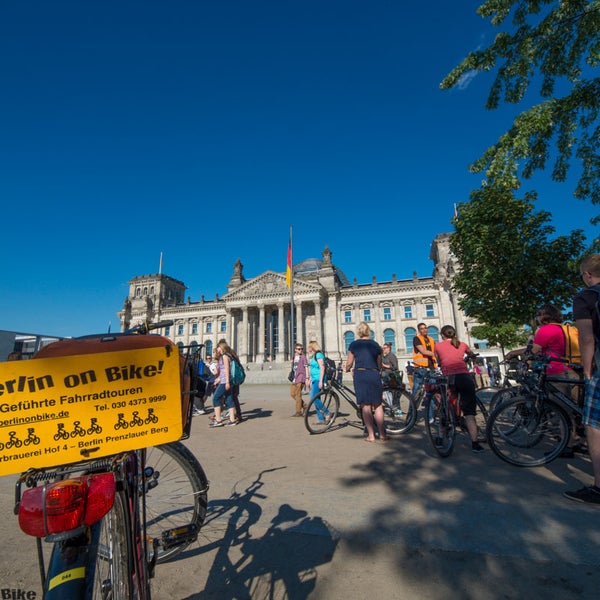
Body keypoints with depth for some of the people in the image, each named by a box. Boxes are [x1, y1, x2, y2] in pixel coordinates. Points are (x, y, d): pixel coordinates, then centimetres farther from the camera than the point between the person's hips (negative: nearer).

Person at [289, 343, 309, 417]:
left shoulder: (303, 357, -4)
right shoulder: (294, 357, 15)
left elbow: (306, 368, -8)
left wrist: (307, 378, -14)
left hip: (300, 378, -7)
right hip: (295, 378, 7)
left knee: (298, 395, -6)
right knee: (292, 394, 6)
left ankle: (298, 412, 2)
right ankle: (304, 406, 20)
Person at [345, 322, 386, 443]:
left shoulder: (354, 344, 3)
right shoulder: (375, 344, 10)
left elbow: (349, 363, 3)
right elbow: (379, 365, 13)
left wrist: (346, 370, 23)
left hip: (360, 375, -2)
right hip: (374, 375, 2)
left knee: (365, 406, 3)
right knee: (377, 405, 11)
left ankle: (371, 435, 6)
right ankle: (382, 434, 14)